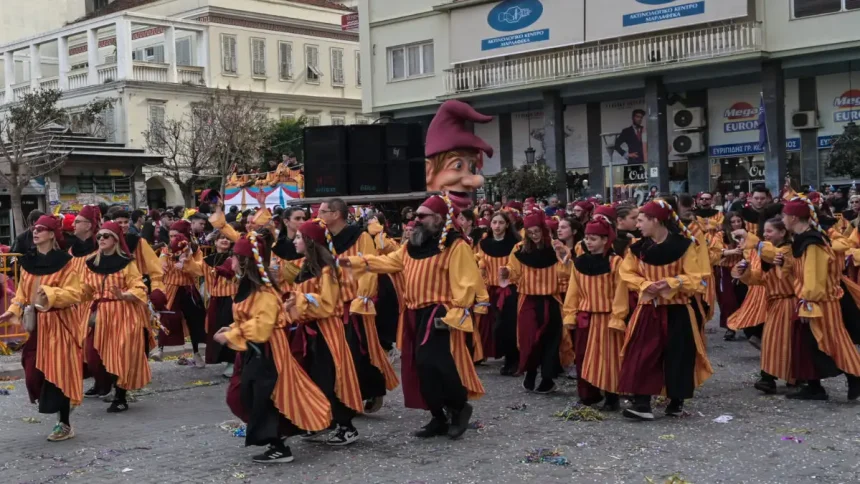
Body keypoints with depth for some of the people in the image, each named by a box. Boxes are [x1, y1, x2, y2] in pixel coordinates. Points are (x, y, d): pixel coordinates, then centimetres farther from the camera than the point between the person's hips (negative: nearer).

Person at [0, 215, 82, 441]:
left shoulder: (64, 262, -11)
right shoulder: (28, 261, 7)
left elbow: (74, 294, -16)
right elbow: (22, 292, 12)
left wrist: (50, 293, -30)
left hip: (58, 324, -6)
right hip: (36, 324, 6)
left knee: (58, 373, -3)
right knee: (34, 373, 2)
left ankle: (65, 424, 8)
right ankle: (52, 404, 28)